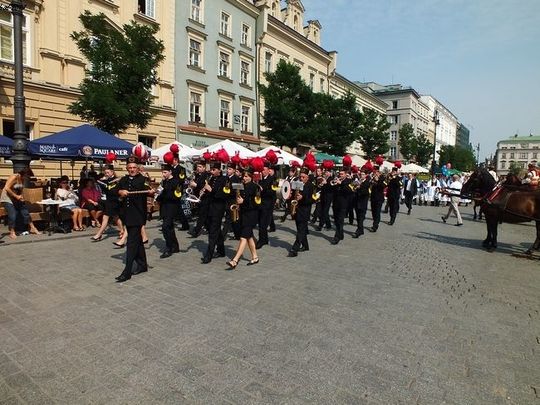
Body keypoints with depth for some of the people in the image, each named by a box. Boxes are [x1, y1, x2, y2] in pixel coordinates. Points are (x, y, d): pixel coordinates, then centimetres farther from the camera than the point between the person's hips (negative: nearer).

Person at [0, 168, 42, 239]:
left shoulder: (23, 180, 1)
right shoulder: (14, 177, -21)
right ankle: (12, 232, 1)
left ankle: (32, 228, 12)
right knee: (12, 215, -12)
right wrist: (16, 196, -24)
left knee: (25, 212, 4)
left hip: (16, 198, 7)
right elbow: (7, 188, -25)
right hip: (7, 198, -7)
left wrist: (21, 196, -8)